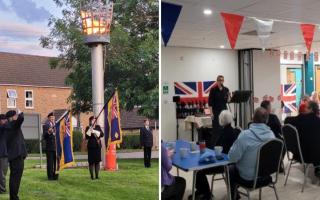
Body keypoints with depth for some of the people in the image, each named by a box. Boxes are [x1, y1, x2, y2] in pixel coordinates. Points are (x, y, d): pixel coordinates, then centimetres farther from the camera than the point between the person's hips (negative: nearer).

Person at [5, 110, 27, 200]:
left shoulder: (9, 126, 16)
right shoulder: (12, 124, -10)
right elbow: (21, 118, -25)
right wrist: (20, 113, -3)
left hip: (13, 155, 10)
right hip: (17, 155, -10)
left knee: (14, 177, 14)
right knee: (16, 177, -8)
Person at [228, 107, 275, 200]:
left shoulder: (245, 135, -27)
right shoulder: (271, 134, -9)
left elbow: (233, 158, -22)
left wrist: (235, 146, -2)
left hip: (249, 177, -6)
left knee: (230, 169, 24)